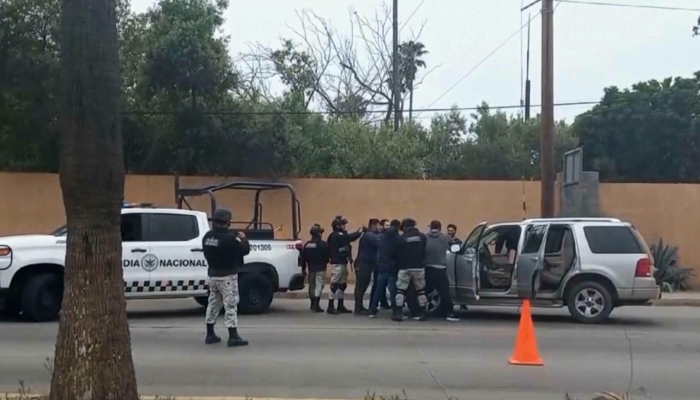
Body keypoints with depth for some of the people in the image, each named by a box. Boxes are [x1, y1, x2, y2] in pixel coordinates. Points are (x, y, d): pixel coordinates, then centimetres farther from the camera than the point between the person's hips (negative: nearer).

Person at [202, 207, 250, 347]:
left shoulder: (207, 236, 3)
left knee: (213, 303, 16)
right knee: (230, 305, -4)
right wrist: (243, 238, 6)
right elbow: (245, 250, -15)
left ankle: (210, 335, 21)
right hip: (227, 276, -7)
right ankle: (233, 337, -4)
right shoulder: (228, 237, -22)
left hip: (213, 275, 8)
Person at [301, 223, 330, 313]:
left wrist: (303, 269, 14)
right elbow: (328, 256, -12)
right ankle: (316, 305, -16)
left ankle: (313, 305, 29)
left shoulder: (307, 244, 5)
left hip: (311, 268, 6)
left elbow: (303, 258, 6)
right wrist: (324, 262, 10)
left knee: (312, 286, 17)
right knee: (319, 286, -7)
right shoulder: (323, 244, -12)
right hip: (320, 269, -6)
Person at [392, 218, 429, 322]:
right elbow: (425, 251, 6)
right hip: (419, 267, 2)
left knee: (400, 290, 3)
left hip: (405, 268, -2)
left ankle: (398, 313, -3)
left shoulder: (402, 238, -5)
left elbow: (398, 254, 0)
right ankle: (423, 313, 9)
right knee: (420, 290, 11)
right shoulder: (422, 237, 1)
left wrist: (398, 267, 12)